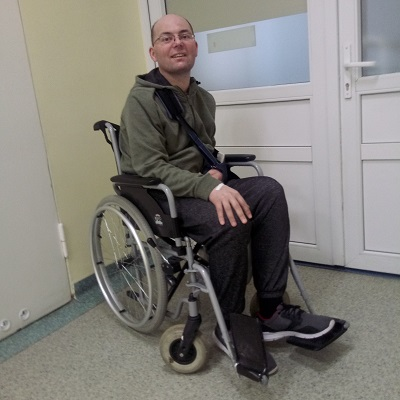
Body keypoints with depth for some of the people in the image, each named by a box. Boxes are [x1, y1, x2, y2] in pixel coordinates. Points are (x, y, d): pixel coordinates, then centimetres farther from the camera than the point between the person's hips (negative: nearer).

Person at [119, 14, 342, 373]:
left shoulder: (203, 98, 12)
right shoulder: (142, 100, -11)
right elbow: (149, 168, -20)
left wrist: (215, 173, -2)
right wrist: (209, 187, -31)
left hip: (198, 188, 7)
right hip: (158, 196, -7)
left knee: (269, 191, -18)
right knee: (231, 219, -33)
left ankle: (271, 310, -15)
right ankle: (230, 326, -12)